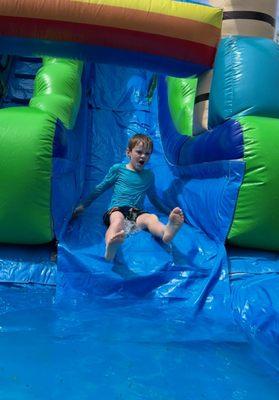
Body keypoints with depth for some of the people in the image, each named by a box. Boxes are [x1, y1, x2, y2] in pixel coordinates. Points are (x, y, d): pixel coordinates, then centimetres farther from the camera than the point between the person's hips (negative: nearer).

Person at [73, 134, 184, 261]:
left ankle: (167, 231, -69)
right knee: (118, 219, -40)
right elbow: (99, 189, 21)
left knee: (152, 218, -34)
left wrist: (169, 212, 30)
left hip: (137, 212, 2)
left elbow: (154, 199, 34)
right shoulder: (118, 169, 13)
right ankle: (110, 248, -71)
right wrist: (84, 205, 20)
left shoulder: (149, 175, 22)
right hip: (116, 209, -2)